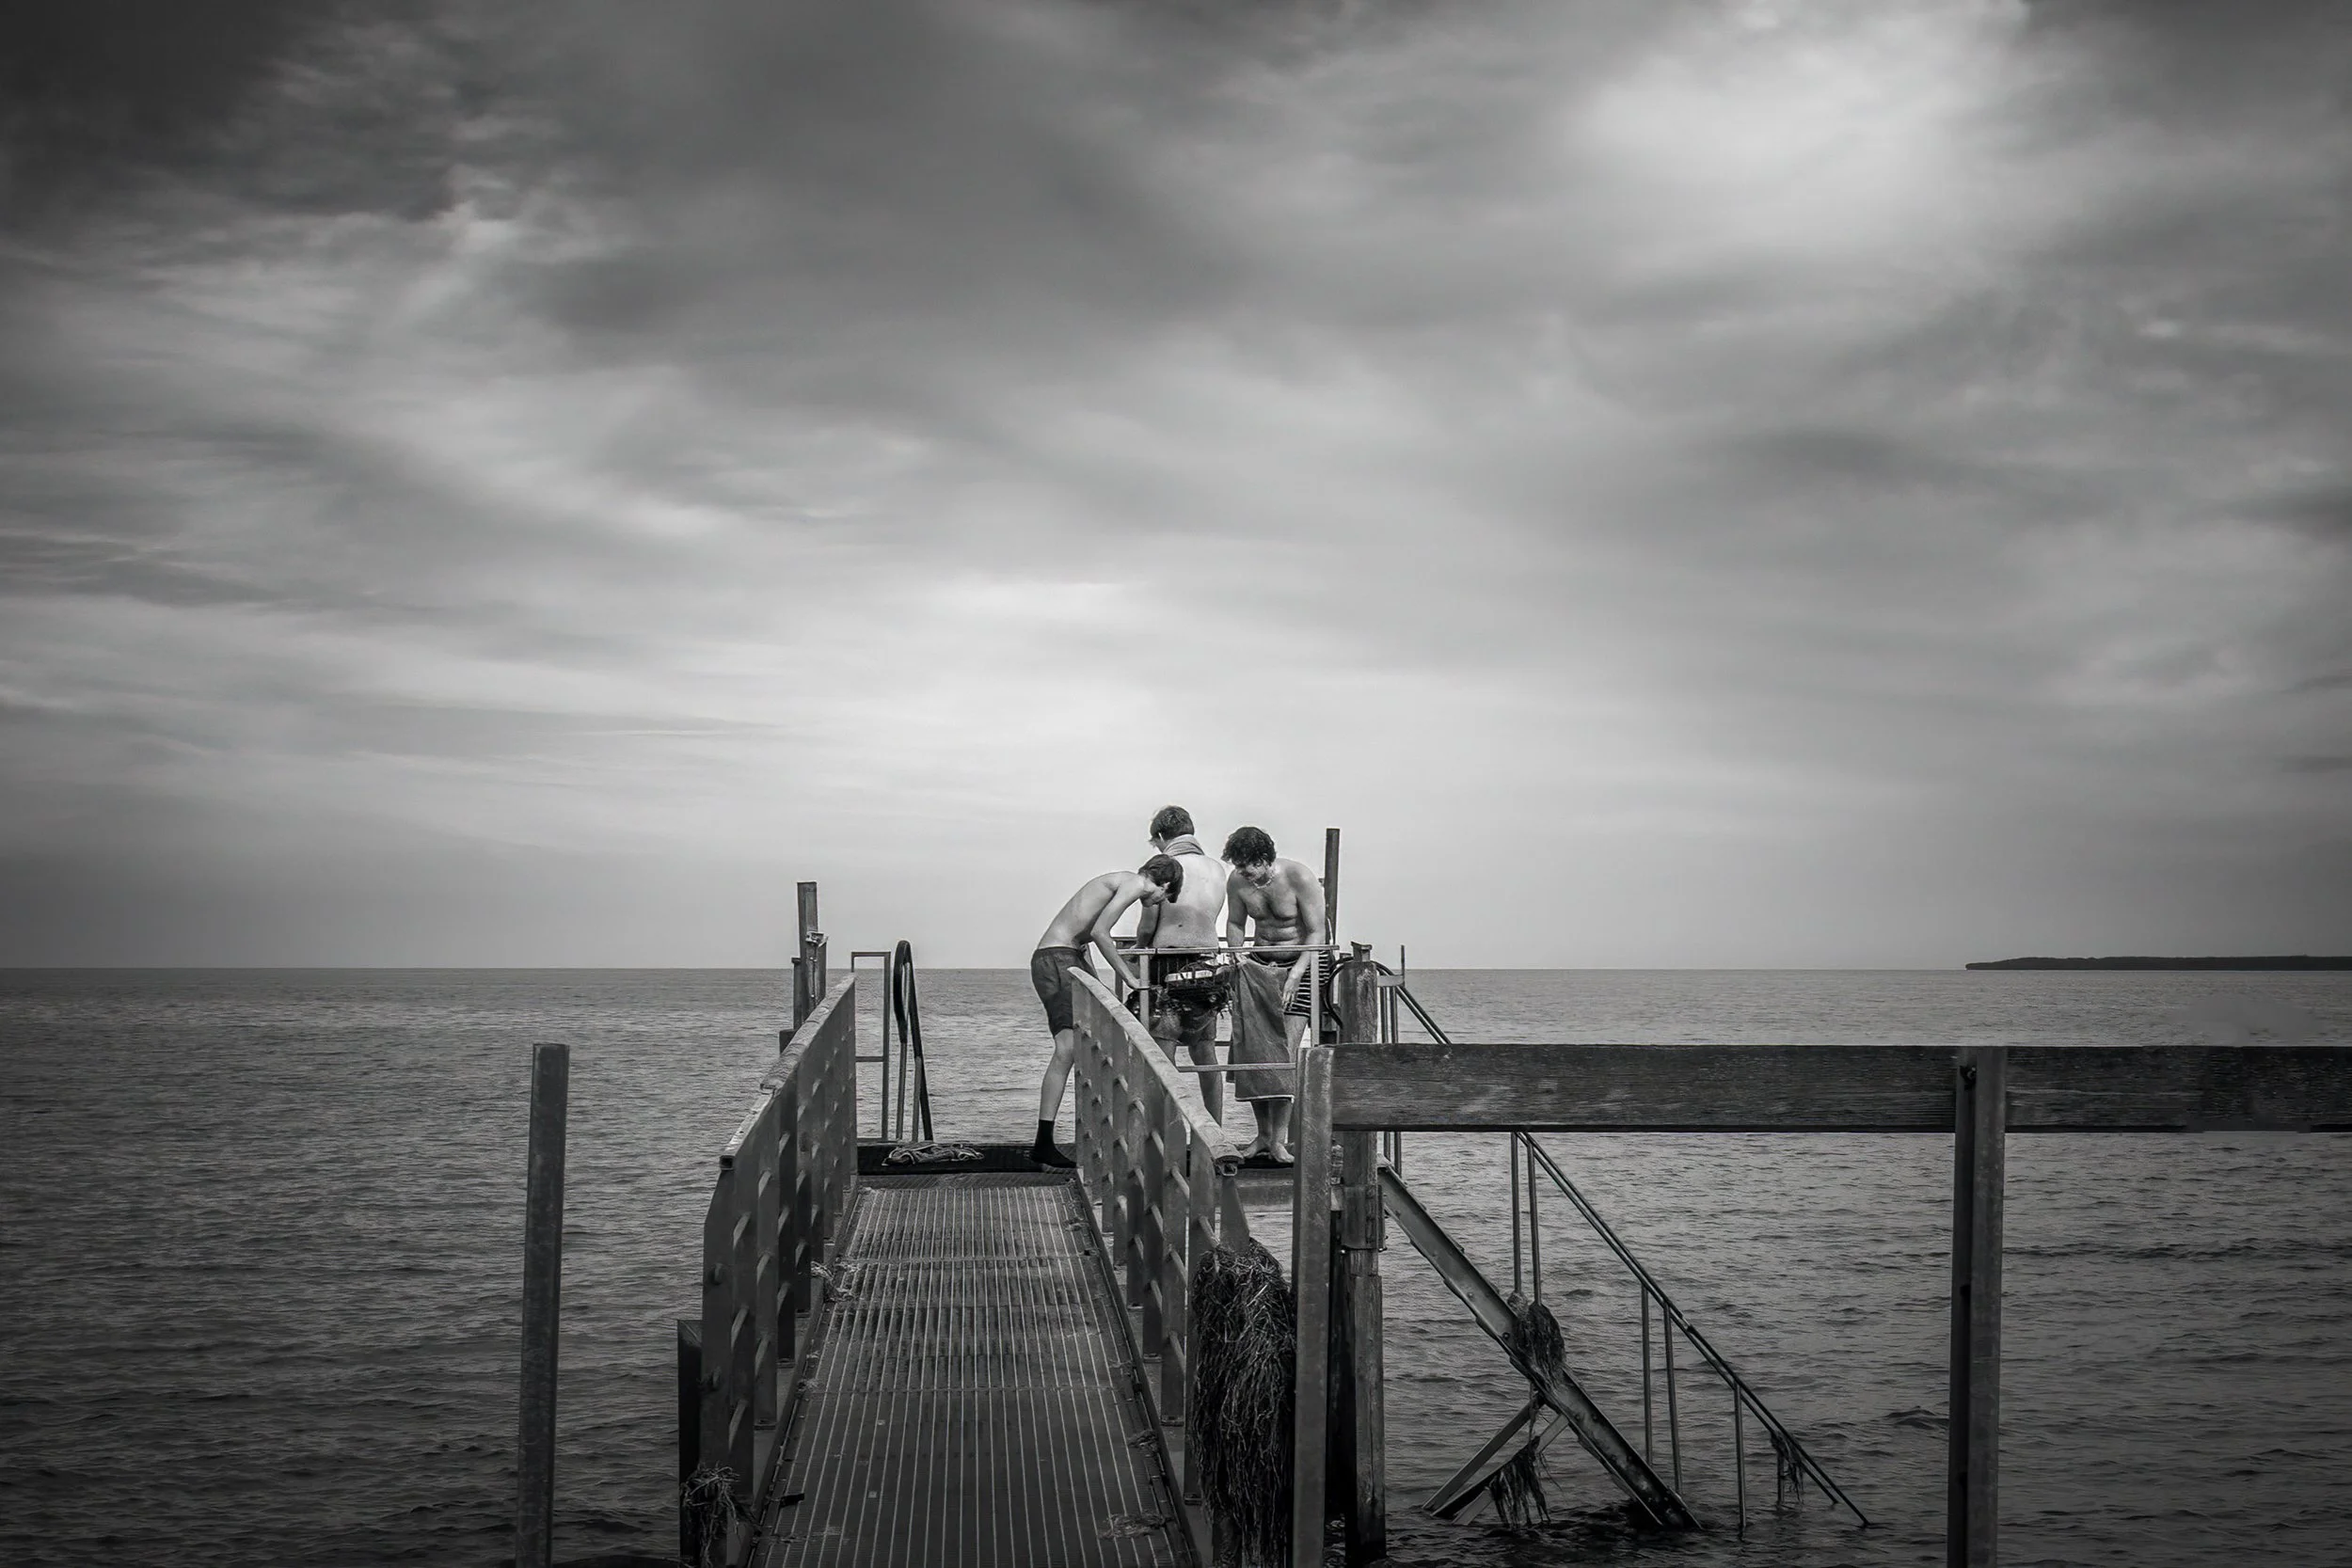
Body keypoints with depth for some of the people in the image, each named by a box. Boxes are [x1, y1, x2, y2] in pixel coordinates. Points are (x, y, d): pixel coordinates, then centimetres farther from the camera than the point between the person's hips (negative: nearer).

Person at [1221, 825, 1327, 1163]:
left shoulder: (1299, 878, -19)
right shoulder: (1237, 882, -5)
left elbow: (1317, 933, -17)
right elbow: (1234, 924, 11)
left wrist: (1295, 975, -25)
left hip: (1304, 961, -5)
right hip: (1260, 964, 5)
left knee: (1286, 1045, -16)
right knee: (1253, 1046, -6)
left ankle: (1279, 1137, -14)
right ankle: (1264, 1133, 5)